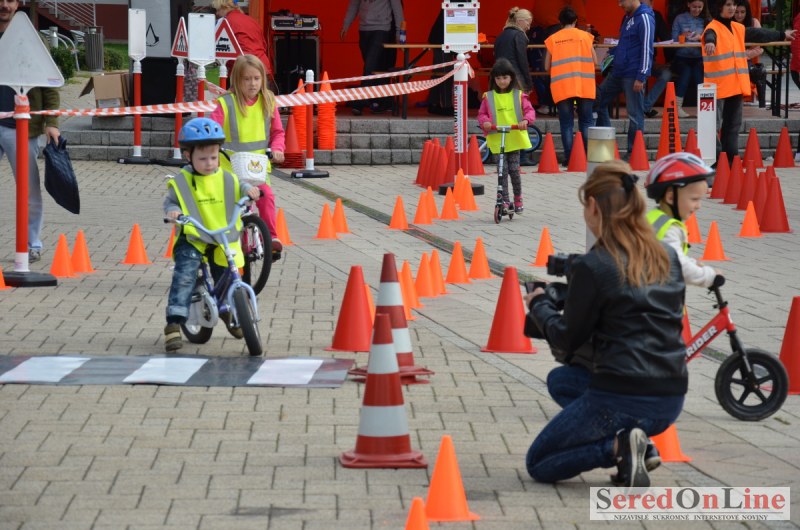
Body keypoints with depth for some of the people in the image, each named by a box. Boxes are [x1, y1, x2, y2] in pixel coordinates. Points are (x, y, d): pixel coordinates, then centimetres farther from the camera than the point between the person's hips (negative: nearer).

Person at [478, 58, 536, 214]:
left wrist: (526, 120, -20)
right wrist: (485, 122, -15)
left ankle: (518, 198, 18)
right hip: (497, 140, 0)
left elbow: (529, 110, 0)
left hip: (515, 139, 0)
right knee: (502, 171, -3)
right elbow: (482, 114, 7)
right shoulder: (488, 97, 4)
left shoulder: (518, 95, 4)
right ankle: (505, 201, 4)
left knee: (514, 170, -1)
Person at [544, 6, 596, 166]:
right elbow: (594, 61, 6)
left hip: (561, 87, 0)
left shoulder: (552, 39, 5)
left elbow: (547, 66, 7)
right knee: (586, 121, 7)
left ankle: (569, 157, -4)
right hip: (584, 86, 0)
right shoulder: (585, 36, 4)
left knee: (566, 123, 3)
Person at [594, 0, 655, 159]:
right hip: (618, 72, 10)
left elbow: (647, 49, -17)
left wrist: (641, 77, -19)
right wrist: (612, 53, 13)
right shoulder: (627, 17, 15)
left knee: (635, 115, -2)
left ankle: (633, 153, 5)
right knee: (598, 102, 12)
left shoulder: (644, 19, -13)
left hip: (632, 75, -10)